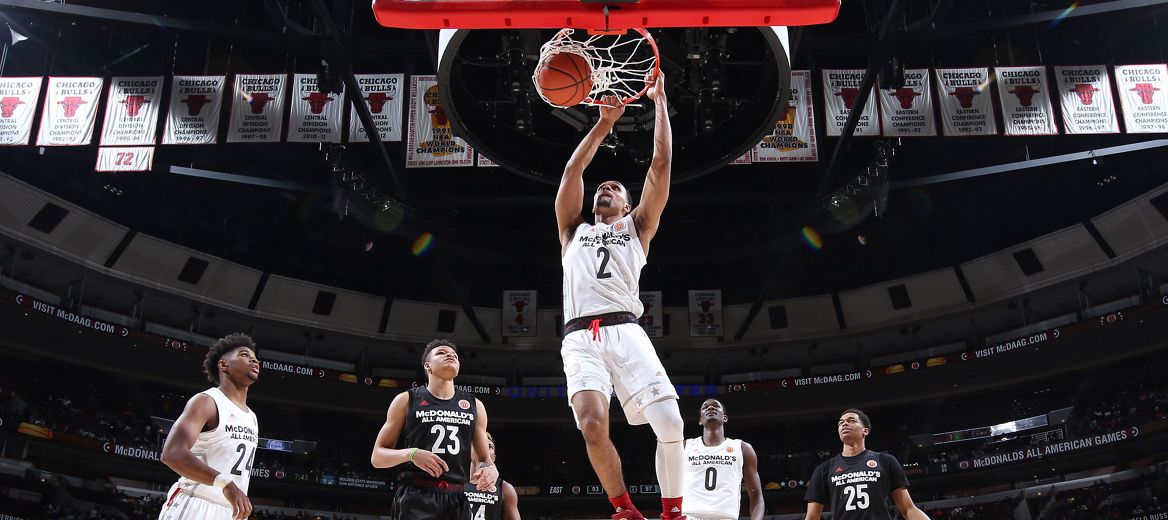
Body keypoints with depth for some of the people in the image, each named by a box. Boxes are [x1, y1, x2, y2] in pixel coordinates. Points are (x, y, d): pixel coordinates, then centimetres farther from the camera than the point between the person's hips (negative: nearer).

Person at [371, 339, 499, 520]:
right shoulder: (407, 400, 7)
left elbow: (484, 459, 19)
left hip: (458, 500, 4)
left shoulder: (475, 406, 16)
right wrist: (411, 454, -15)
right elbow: (377, 457, 5)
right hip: (416, 499, -4)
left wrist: (491, 470, -6)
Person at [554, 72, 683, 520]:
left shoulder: (636, 228, 24)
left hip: (625, 331, 0)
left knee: (671, 425, -15)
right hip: (580, 338, 0)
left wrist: (659, 100, 19)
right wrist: (604, 123, 15)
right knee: (593, 423, -23)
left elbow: (661, 164, 18)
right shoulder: (574, 231, 28)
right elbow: (572, 171, 17)